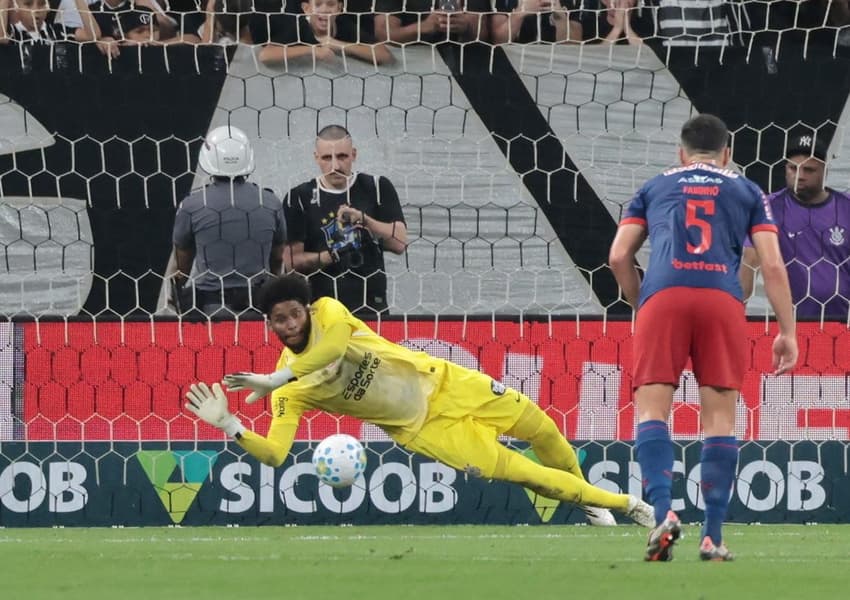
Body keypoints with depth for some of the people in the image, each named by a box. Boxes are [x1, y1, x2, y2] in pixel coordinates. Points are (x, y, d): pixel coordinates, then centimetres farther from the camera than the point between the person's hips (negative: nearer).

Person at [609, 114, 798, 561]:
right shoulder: (747, 191, 23)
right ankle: (713, 536, -1)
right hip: (723, 299, 0)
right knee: (720, 416, 4)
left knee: (652, 409, -1)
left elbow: (619, 257, 16)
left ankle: (663, 511, -23)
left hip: (663, 296, 0)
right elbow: (772, 264, 13)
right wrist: (787, 331, 14)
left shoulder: (655, 188, 25)